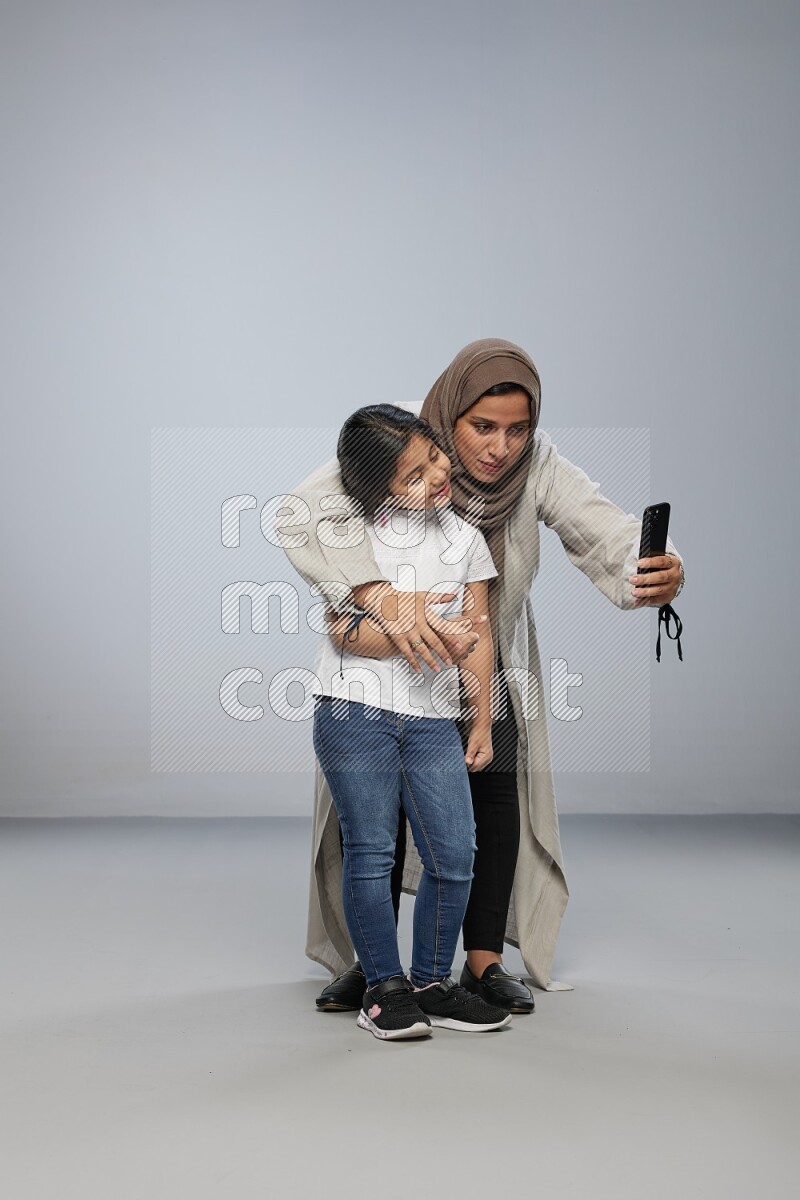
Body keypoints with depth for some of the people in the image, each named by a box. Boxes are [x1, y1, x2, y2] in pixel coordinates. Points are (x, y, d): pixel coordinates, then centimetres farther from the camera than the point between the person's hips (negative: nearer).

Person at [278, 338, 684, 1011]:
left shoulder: (539, 466, -23)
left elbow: (604, 531, -32)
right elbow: (308, 513, -44)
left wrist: (657, 575, -56)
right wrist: (384, 597, -60)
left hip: (490, 657, 2)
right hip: (385, 654, -2)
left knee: (495, 788, -5)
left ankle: (485, 961, 7)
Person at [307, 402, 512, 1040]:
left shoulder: (466, 539, 9)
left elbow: (478, 635, 13)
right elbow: (343, 633, -8)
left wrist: (482, 721, 13)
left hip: (433, 718, 3)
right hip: (354, 713, -3)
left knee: (455, 856, -1)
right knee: (371, 854, -1)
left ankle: (432, 984, 15)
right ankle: (384, 988, 12)